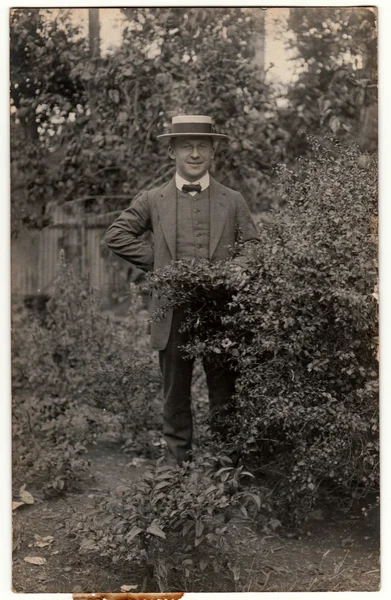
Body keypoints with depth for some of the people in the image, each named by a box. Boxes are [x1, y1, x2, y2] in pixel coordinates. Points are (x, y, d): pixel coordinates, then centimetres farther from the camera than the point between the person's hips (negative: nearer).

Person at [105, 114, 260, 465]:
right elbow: (116, 235, 8)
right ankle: (178, 460, 19)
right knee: (175, 394, 8)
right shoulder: (153, 201, 7)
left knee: (224, 394, 6)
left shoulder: (233, 202, 8)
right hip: (173, 313, 0)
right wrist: (157, 262, 0)